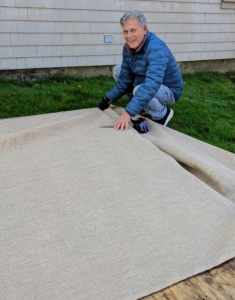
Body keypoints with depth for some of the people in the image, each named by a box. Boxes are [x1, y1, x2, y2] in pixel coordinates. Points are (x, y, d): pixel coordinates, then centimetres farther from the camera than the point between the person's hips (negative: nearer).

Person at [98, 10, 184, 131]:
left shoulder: (156, 49, -33)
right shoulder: (128, 48, -8)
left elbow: (151, 86, -45)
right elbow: (125, 79, -1)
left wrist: (129, 112, -52)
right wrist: (109, 99, -8)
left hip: (168, 91, -8)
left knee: (139, 90, -36)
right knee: (117, 70, 4)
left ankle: (162, 114, -5)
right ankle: (142, 106, 12)